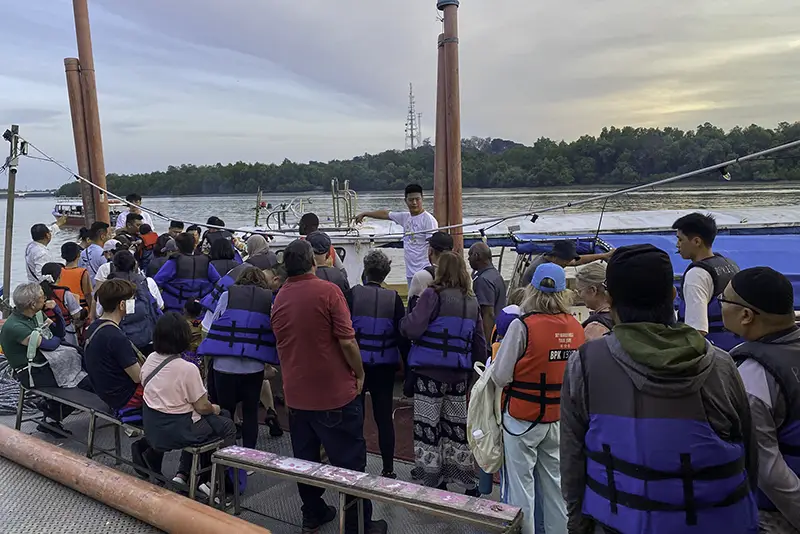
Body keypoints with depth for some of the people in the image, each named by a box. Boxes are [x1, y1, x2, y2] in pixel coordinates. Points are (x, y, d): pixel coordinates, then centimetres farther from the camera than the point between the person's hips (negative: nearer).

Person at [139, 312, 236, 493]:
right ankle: (208, 480, 12)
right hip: (177, 431, -7)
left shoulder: (150, 360, -4)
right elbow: (202, 406, -18)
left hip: (152, 428, 7)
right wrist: (215, 409, 6)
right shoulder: (188, 369, -24)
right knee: (228, 427, 12)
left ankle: (182, 475, 26)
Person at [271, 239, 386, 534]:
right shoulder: (327, 291, -15)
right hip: (335, 392, -6)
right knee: (349, 461, 5)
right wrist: (359, 374, -4)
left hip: (296, 394, 6)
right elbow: (346, 340, -18)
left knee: (305, 459, 17)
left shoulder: (279, 299, 4)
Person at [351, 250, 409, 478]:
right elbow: (402, 335, -4)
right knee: (384, 417, 10)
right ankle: (388, 469, 15)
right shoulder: (394, 298, -5)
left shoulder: (353, 294, -9)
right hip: (384, 366, 1)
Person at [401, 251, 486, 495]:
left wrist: (404, 321, 3)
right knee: (456, 427, 16)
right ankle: (468, 483, 24)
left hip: (430, 372, -6)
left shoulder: (434, 295, -11)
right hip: (459, 374, 6)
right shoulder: (472, 301, 9)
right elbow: (479, 343, 12)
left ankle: (433, 482, 14)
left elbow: (412, 329, -18)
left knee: (427, 427, 6)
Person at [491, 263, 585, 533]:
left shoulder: (523, 326, -19)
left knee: (520, 483, 7)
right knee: (555, 481, 18)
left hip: (522, 418, -5)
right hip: (558, 417, 5)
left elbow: (500, 377, -15)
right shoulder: (576, 327, -5)